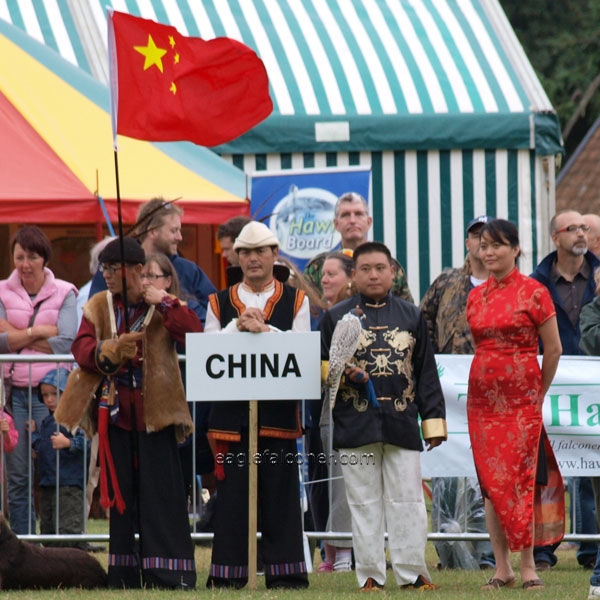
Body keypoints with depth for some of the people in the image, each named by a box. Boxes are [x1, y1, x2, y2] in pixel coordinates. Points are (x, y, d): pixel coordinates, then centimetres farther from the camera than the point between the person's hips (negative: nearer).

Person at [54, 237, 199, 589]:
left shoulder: (164, 306, 1)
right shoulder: (99, 306, 8)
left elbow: (195, 336, -15)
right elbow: (81, 349, -4)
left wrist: (162, 304, -18)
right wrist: (113, 348, -22)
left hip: (154, 412, -3)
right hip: (115, 411, 3)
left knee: (161, 492, -5)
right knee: (120, 492, 6)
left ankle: (170, 574, -4)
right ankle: (125, 573, 12)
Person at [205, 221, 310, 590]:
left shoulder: (296, 301, 8)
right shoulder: (219, 304, 12)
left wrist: (263, 329, -14)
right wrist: (238, 326, -10)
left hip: (279, 411, -1)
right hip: (232, 411, 1)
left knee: (281, 491, -1)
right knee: (232, 493, 1)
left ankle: (285, 571, 2)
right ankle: (229, 572, 4)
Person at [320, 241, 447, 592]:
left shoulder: (412, 316, 11)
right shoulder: (336, 317, 7)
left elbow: (427, 374, 11)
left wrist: (433, 420, 5)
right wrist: (344, 373, -14)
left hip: (402, 426, 1)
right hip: (356, 427, -1)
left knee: (408, 502, 1)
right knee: (364, 503, 1)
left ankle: (412, 572, 7)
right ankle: (370, 575, 5)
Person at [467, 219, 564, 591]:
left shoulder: (534, 292, -5)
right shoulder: (475, 297, 10)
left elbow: (553, 349, -1)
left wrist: (538, 393, 6)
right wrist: (491, 382, 14)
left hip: (522, 399, -5)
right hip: (482, 398, 5)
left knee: (520, 478, -7)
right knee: (490, 481, 3)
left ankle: (528, 566, -1)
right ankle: (502, 568, 8)